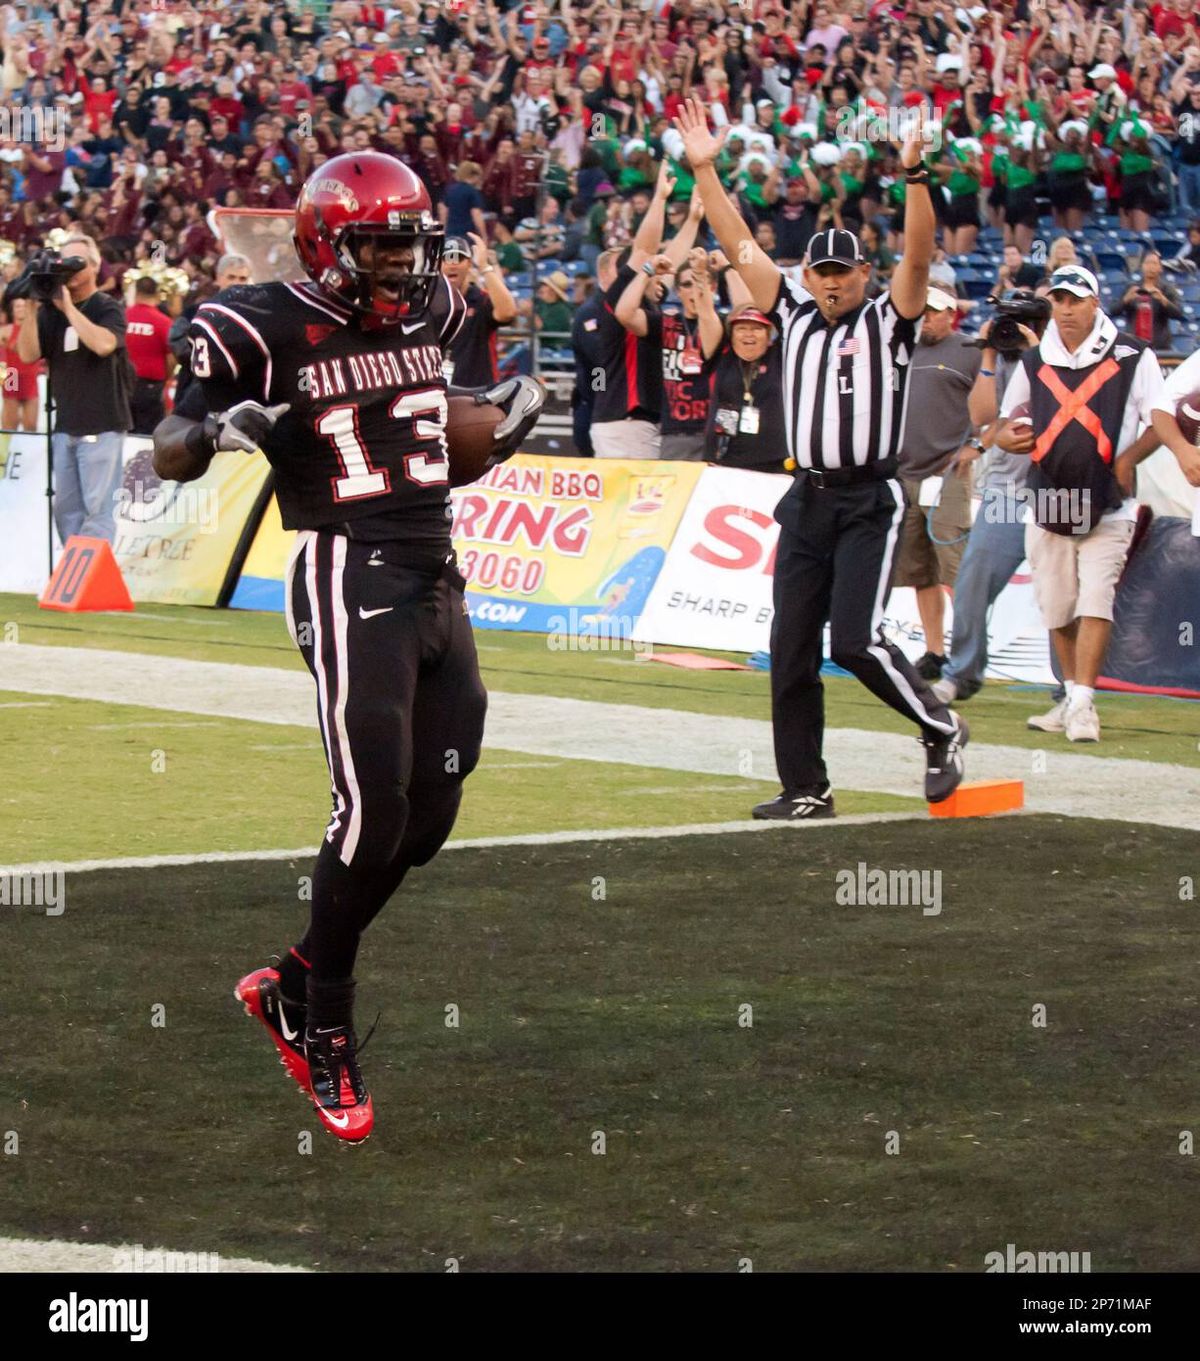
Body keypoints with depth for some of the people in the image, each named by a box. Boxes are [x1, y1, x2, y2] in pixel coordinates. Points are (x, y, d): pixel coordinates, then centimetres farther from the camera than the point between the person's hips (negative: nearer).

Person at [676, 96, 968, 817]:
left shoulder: (888, 320, 0)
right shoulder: (796, 315, 13)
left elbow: (918, 255, -15)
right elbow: (741, 247, 10)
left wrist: (913, 173, -28)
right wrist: (704, 170, 3)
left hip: (870, 502, -5)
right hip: (807, 501, 5)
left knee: (857, 640, -15)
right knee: (791, 648, 3)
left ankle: (942, 727, 7)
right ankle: (806, 789, 10)